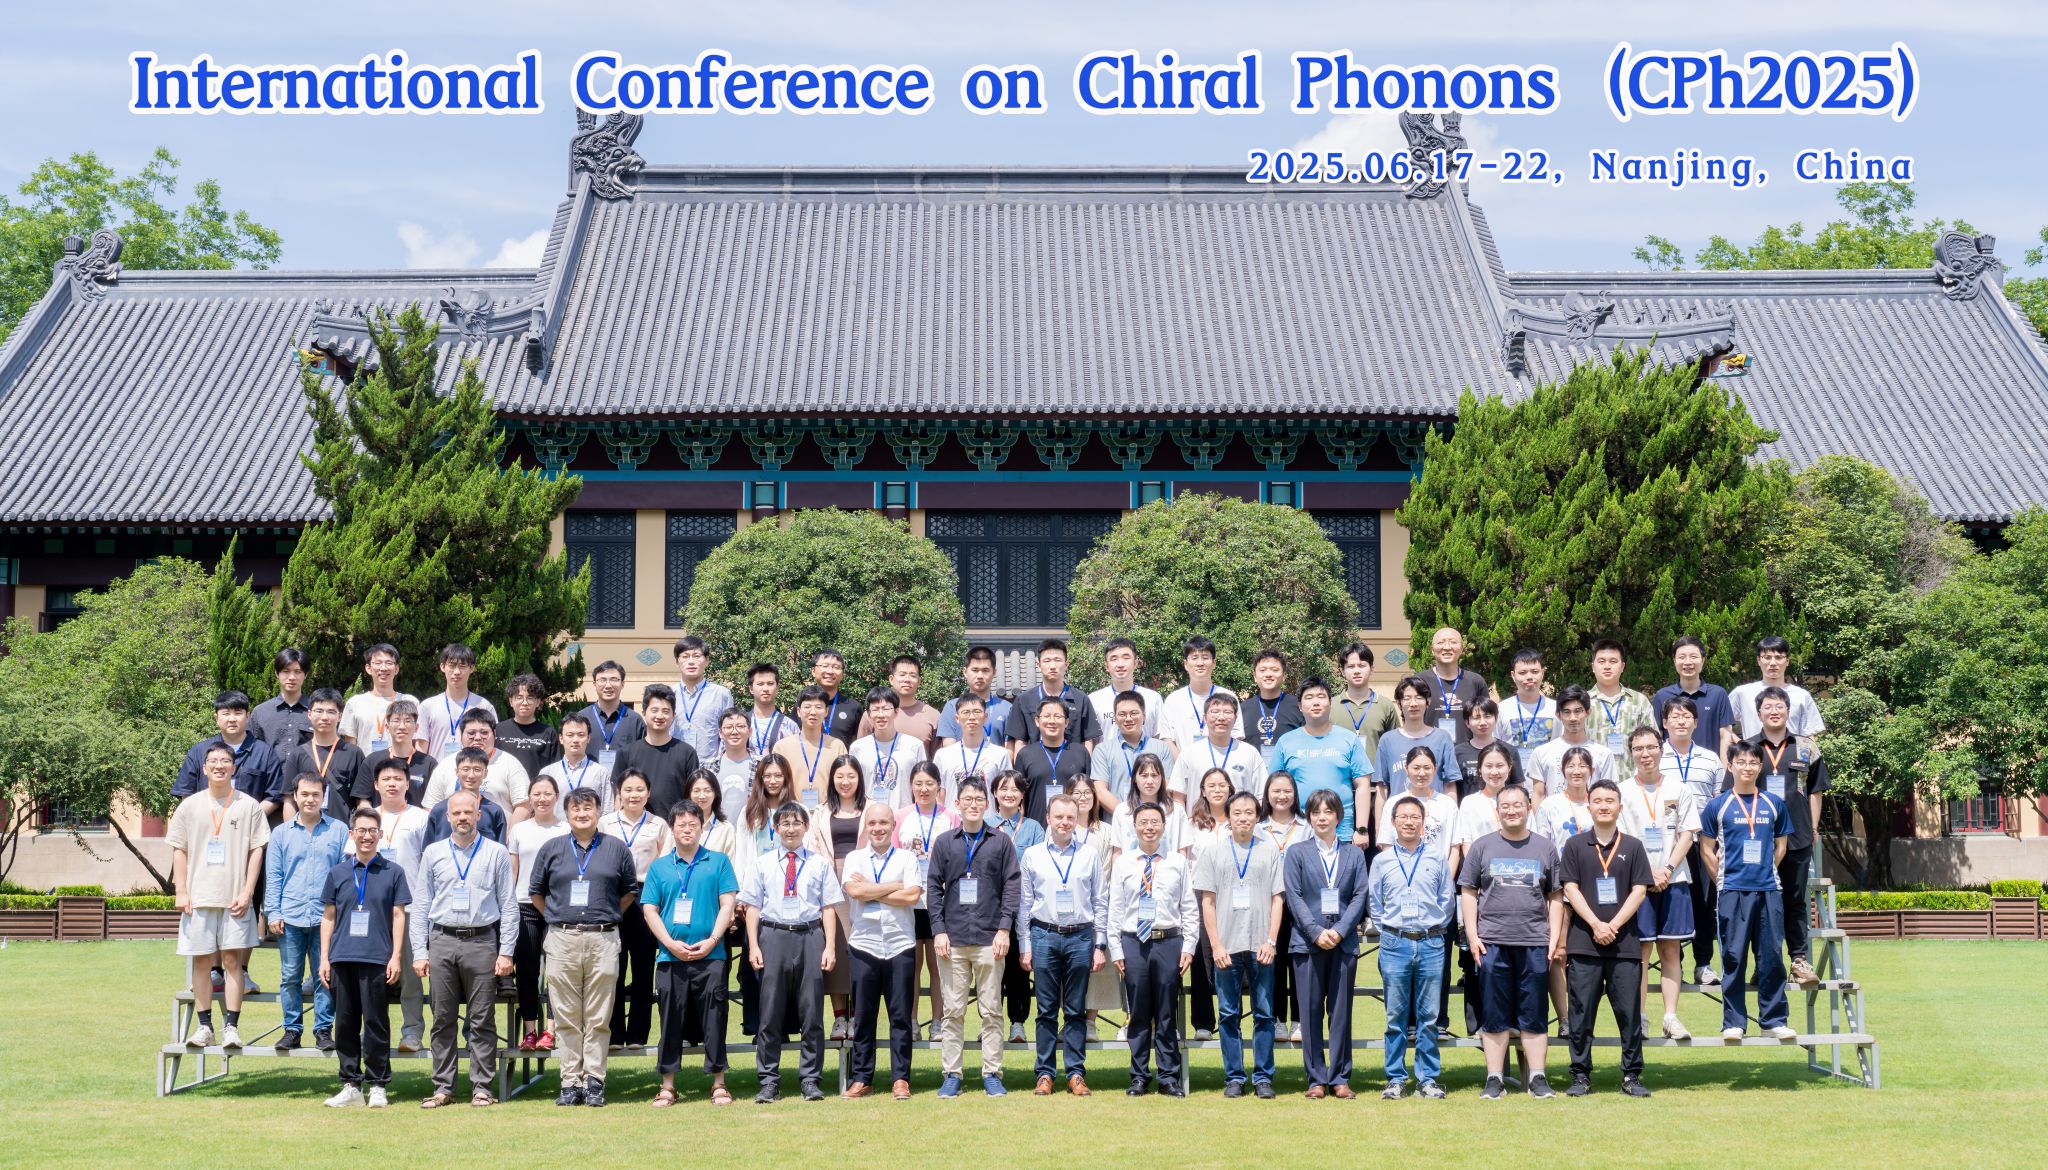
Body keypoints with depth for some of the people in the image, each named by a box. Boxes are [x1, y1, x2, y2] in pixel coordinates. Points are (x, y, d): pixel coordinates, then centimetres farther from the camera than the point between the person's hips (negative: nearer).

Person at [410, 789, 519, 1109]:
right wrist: (420, 952, 3)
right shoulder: (434, 854, 10)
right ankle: (443, 1088, 10)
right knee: (443, 1020, 5)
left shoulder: (496, 854, 4)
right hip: (442, 941, 2)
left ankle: (481, 1088, 5)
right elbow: (422, 906, 10)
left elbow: (509, 905, 3)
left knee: (482, 1021, 0)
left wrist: (506, 952, -3)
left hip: (481, 942, -2)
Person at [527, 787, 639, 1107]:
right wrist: (558, 919, 10)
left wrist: (608, 919, 10)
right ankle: (570, 1081, 6)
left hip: (603, 940, -1)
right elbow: (535, 892, 17)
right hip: (561, 940, 1)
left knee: (599, 1018, 0)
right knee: (566, 1017, 1)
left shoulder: (617, 849, 8)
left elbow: (629, 891, 17)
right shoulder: (552, 849, 10)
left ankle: (594, 1081, 3)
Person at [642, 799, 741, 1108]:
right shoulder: (659, 867, 10)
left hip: (710, 955, -1)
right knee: (671, 1021, 4)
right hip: (671, 957, 1)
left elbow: (727, 903, 2)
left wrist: (712, 940, -10)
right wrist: (671, 943, -7)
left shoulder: (718, 862, 6)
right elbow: (649, 910, 6)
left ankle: (718, 1082, 7)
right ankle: (667, 1085, 9)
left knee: (714, 1020, 0)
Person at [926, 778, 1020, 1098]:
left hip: (989, 939, -1)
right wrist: (939, 931, -2)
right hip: (953, 939, 1)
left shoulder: (1001, 842, 7)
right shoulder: (945, 843, 10)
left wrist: (1004, 929, -6)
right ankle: (950, 1074, 7)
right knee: (953, 1011, 3)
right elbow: (933, 888, 8)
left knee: (992, 1010, 2)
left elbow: (1012, 887, 4)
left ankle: (992, 1074, 7)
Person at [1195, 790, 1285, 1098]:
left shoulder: (1270, 853, 7)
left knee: (1264, 1013, 2)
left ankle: (1263, 1077, 7)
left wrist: (1271, 941, -4)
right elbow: (1207, 902, 4)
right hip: (1227, 946, 0)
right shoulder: (1212, 853, 6)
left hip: (1261, 947, 0)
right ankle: (1234, 1077, 9)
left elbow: (1277, 900, 6)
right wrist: (1216, 945, -4)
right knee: (1228, 1014, 3)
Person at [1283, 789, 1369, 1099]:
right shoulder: (1296, 853, 7)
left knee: (1341, 1011, 2)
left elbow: (1360, 896, 4)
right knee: (1311, 1012, 0)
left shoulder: (1354, 855, 12)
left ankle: (1340, 1078, 7)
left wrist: (1340, 930, -9)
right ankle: (1316, 1079, 5)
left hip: (1344, 942, 1)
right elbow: (1293, 896, -1)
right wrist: (1316, 932, -11)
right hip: (1307, 942, -1)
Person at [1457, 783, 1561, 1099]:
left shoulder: (1544, 848, 10)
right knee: (1494, 1015, 2)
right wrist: (1472, 935, -2)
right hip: (1492, 942, 0)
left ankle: (1537, 1078, 8)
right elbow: (1468, 893, 7)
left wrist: (1555, 937, 3)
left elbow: (1555, 897, 12)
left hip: (1535, 943, 1)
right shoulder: (1482, 847, 7)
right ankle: (1494, 1079, 6)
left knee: (1535, 1015, 3)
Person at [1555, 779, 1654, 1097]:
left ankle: (1632, 1076, 6)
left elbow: (1639, 891, 3)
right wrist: (1596, 925, -11)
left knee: (1629, 1011, 0)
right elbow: (1571, 889, 1)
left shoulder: (1632, 847, 8)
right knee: (1582, 1012, 1)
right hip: (1583, 943, 0)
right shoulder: (1575, 845, 7)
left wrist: (1614, 925, -9)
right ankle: (1580, 1075, 7)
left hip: (1624, 944, 0)